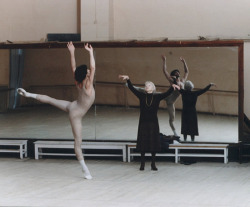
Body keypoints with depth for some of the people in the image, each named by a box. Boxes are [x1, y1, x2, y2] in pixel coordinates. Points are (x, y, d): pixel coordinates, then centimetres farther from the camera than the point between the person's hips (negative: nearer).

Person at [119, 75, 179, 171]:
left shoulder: (157, 97, 2)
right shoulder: (142, 96, 4)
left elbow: (167, 93, -10)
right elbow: (132, 89, -2)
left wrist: (172, 87, -27)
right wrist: (128, 80, -15)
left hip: (153, 123, -1)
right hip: (143, 122, 1)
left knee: (153, 144, 3)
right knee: (142, 144, 3)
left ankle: (153, 164, 12)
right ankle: (142, 164, 12)